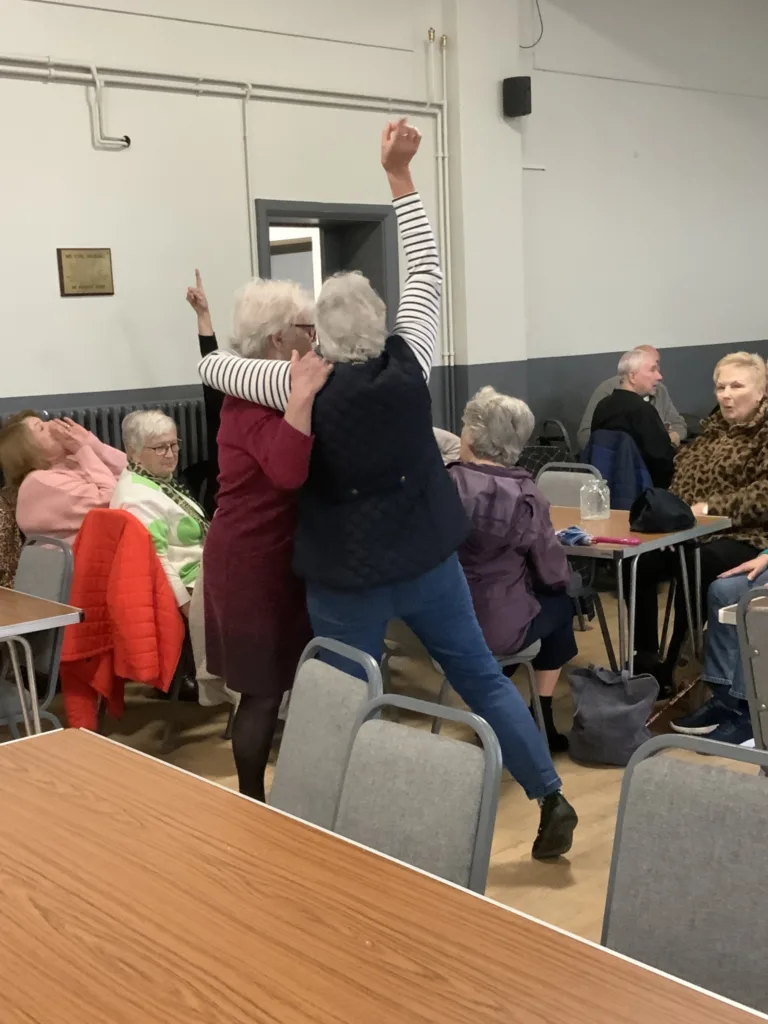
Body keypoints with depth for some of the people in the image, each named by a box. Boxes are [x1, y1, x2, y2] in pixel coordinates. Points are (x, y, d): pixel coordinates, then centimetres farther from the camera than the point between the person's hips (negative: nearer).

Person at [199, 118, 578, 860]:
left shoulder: (308, 387, -13)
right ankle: (550, 798, 19)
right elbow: (426, 271, 2)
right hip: (427, 558, 3)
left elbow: (211, 368, -1)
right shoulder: (409, 364, -8)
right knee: (483, 678, 14)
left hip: (347, 575, -3)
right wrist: (400, 175, 6)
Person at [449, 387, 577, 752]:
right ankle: (541, 723, 28)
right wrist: (553, 543, 14)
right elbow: (555, 575, -7)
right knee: (562, 604, 26)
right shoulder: (524, 496, -14)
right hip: (497, 627, -3)